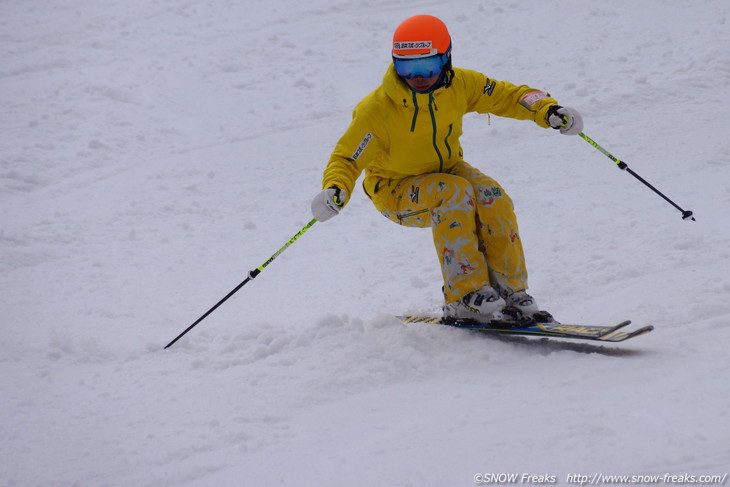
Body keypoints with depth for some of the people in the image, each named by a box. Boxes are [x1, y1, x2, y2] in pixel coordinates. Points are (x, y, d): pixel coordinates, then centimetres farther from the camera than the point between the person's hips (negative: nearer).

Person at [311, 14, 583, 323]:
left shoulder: (459, 85, -13)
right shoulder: (377, 111, -25)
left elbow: (506, 96, -4)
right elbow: (347, 158, -22)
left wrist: (547, 110, -22)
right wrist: (335, 190, -43)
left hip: (446, 170, 4)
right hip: (397, 192, -4)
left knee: (493, 200, -26)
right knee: (454, 193, -34)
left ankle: (510, 293, -12)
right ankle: (464, 297, -29)